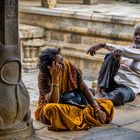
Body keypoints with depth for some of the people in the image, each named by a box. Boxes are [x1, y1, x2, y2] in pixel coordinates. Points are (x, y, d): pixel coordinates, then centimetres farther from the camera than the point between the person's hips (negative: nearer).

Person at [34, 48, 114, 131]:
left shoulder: (70, 67, -10)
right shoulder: (44, 76, -20)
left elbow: (85, 89, -6)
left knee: (108, 103, -7)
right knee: (51, 108, -42)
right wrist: (55, 77, -35)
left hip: (74, 104, 4)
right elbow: (54, 102, -29)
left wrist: (97, 109, -16)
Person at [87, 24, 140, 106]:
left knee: (119, 95, -41)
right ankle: (100, 91, -28)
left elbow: (132, 54, -17)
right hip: (114, 81, 5)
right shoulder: (127, 49, 18)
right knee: (112, 55, -20)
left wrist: (103, 45, -25)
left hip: (129, 87, -5)